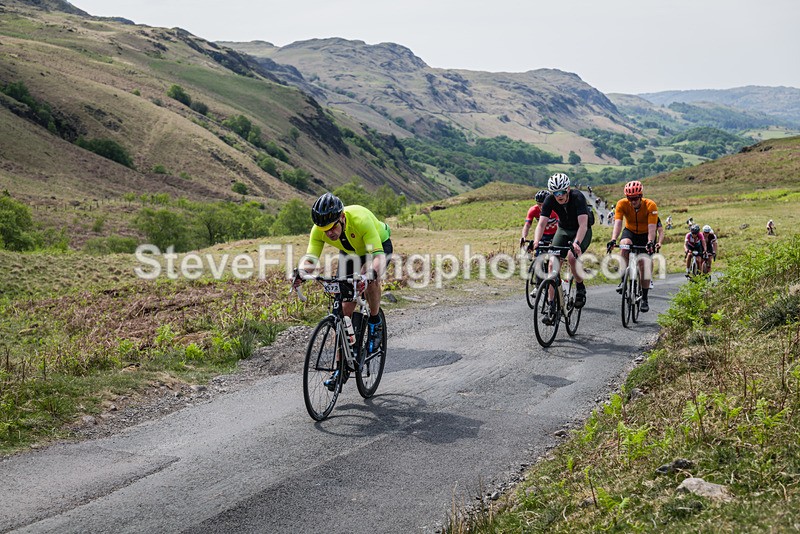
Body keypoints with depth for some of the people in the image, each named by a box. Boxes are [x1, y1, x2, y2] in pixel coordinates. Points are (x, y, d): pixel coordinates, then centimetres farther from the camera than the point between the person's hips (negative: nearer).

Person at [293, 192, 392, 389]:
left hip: (379, 245, -4)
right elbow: (310, 258, -32)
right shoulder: (319, 230, -28)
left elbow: (379, 257, -47)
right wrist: (301, 273, -54)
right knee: (345, 308, -6)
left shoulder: (361, 220, -41)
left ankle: (375, 324, -9)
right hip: (349, 253, 4)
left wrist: (371, 273, -67)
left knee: (370, 279, -37)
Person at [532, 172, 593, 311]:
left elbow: (583, 225, -40)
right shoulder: (550, 200, -20)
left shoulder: (578, 198, -31)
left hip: (582, 232, -4)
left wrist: (576, 243, -57)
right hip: (563, 230, 4)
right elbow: (542, 223, -27)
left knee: (571, 257, -28)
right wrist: (536, 241, -46)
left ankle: (580, 288, 0)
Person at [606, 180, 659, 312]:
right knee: (625, 245, -34)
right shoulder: (622, 204, -23)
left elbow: (652, 227, -35)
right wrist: (613, 240, -50)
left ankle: (644, 299, 3)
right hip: (630, 231, 1)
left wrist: (650, 243, -52)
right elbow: (618, 223, -34)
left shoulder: (650, 205, -27)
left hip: (645, 234, -1)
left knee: (644, 265, -9)